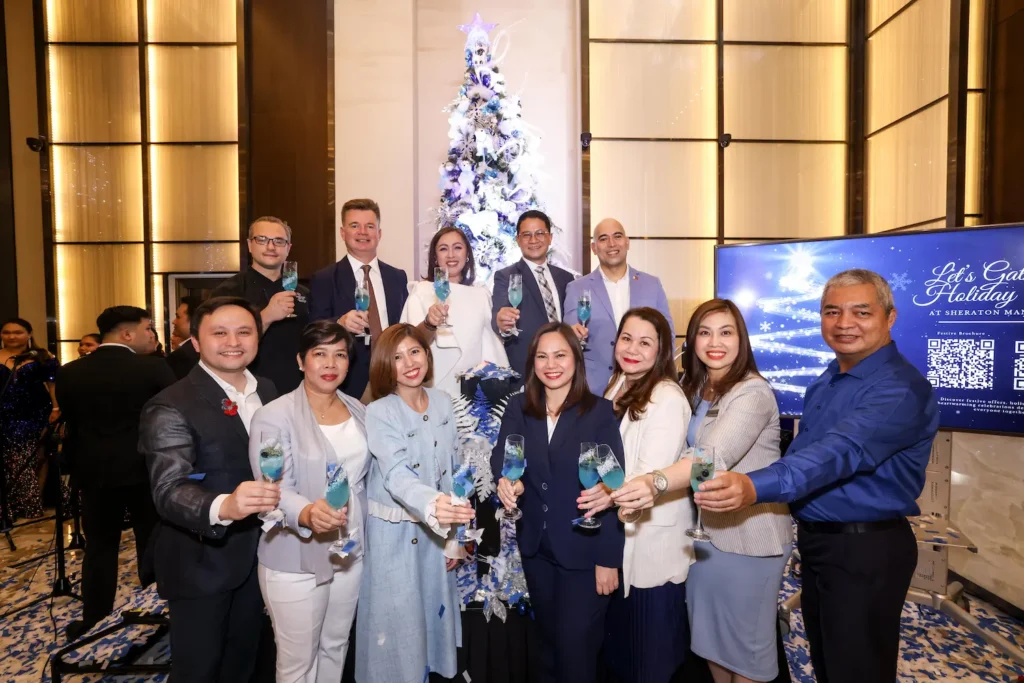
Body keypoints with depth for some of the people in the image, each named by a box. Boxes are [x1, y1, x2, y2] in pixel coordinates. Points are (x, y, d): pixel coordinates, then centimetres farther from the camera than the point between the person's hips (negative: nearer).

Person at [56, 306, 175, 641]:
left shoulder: (70, 373, 0)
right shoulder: (154, 368, -14)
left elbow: (71, 425, 8)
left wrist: (78, 466, 19)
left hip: (94, 470, 3)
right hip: (146, 467, -3)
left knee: (99, 545, 15)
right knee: (153, 543, 11)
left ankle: (93, 622, 22)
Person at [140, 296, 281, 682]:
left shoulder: (268, 391, 1)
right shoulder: (171, 407, -20)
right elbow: (169, 490, -32)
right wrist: (223, 506, -51)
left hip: (257, 555, 6)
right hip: (200, 563, -6)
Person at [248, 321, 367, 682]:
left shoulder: (358, 409, 3)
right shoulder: (274, 416, -15)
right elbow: (274, 490, -21)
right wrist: (306, 513, -40)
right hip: (295, 561, -5)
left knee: (336, 647, 21)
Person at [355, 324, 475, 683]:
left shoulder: (443, 402, -2)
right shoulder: (378, 413, -16)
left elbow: (451, 469, 4)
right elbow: (396, 474, -30)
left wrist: (453, 532, 5)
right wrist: (431, 504, -50)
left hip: (436, 531, 4)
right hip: (394, 535, -4)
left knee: (432, 613, 18)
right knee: (398, 622, 9)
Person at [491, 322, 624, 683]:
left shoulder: (601, 411, -10)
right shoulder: (518, 408, 0)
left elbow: (612, 485, -12)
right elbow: (501, 454, -14)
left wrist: (608, 559, -13)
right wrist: (505, 479, -38)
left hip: (584, 550, -4)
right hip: (536, 546, 4)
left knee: (575, 645, 9)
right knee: (546, 637, 23)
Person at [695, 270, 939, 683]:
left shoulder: (900, 389, -21)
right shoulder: (828, 380, 7)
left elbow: (840, 452, -37)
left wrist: (756, 488, -51)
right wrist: (743, 486, 9)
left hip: (866, 550, -8)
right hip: (815, 541, 8)